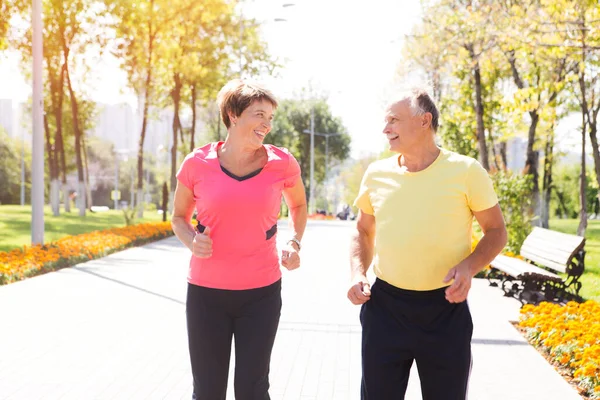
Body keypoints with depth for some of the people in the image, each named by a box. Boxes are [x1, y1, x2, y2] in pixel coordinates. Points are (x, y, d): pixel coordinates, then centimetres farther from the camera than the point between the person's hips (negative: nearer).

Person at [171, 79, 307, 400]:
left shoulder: (282, 163, -5)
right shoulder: (197, 163, -7)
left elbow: (298, 205, 17)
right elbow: (179, 217, 10)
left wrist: (294, 243, 0)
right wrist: (193, 242, -11)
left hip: (261, 292, 0)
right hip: (207, 292, 0)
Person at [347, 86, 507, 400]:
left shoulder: (466, 171, -7)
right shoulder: (376, 174, 3)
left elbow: (496, 231, 1)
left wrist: (469, 266, -17)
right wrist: (358, 273, -1)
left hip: (446, 309, -2)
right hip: (384, 306, 3)